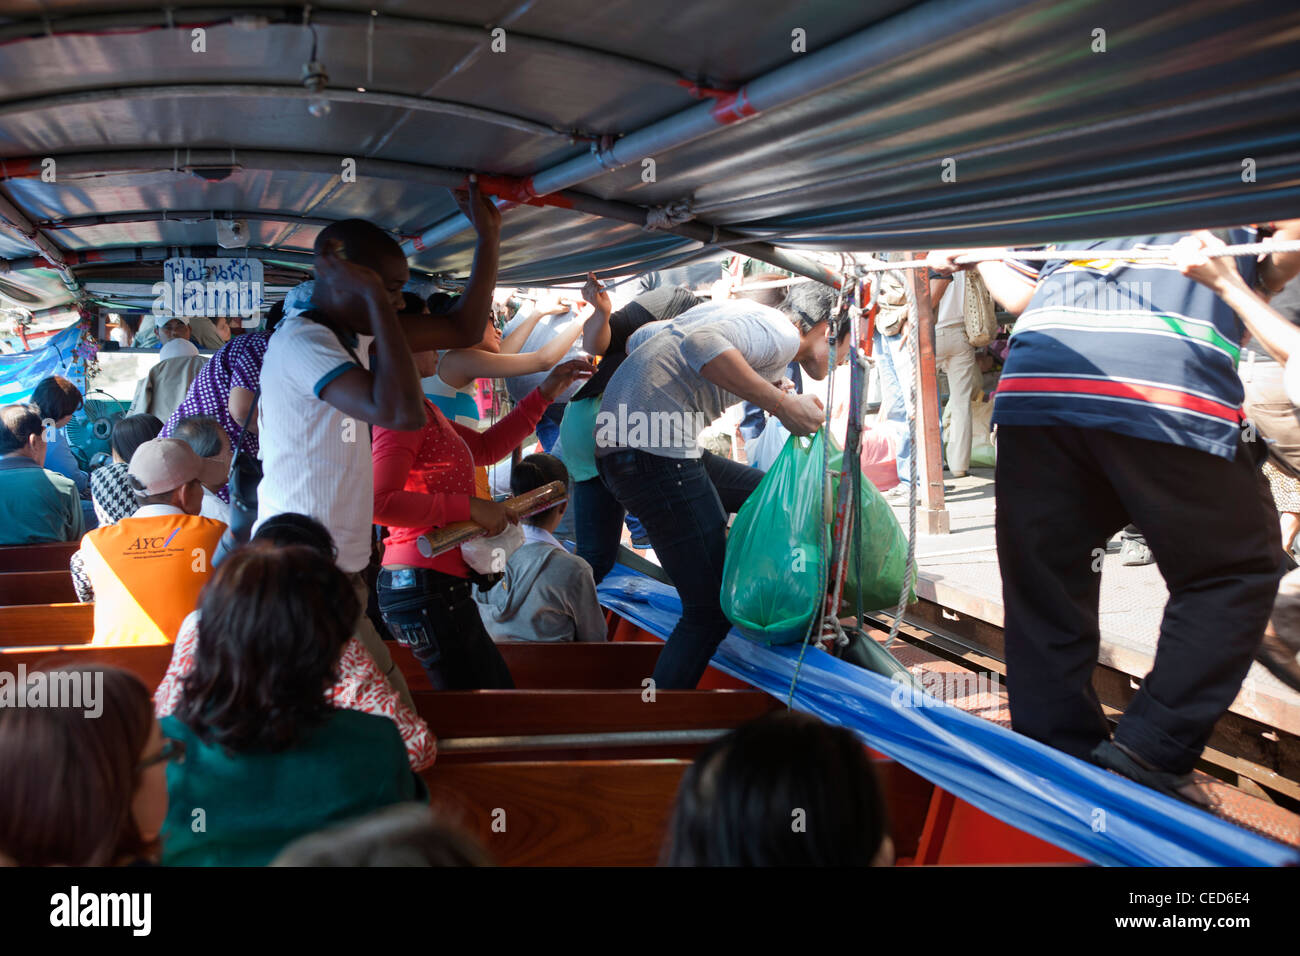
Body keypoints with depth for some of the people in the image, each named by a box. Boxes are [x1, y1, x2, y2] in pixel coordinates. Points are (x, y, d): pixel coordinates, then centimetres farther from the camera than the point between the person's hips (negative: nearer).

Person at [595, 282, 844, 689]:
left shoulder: (743, 311, 24)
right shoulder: (783, 334, -5)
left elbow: (639, 338, 25)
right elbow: (702, 345, -24)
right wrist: (782, 404, -21)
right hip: (654, 453, -10)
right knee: (712, 610, -7)